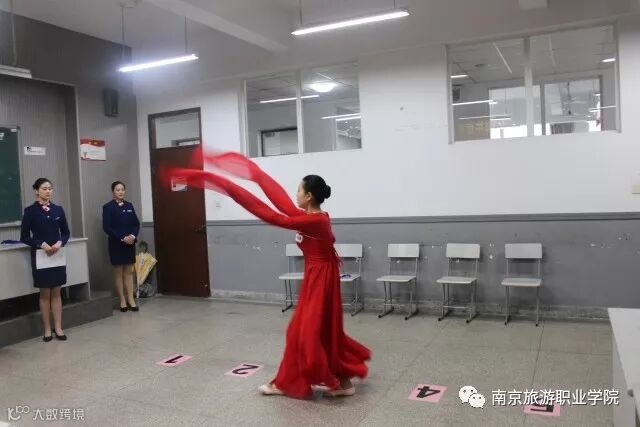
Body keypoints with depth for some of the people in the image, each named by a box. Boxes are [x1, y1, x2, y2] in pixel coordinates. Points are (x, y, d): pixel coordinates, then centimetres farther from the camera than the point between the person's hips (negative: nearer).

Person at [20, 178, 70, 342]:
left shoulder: (58, 209, 5)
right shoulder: (30, 211, -4)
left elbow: (66, 232, 10)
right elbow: (24, 237, -4)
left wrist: (60, 243, -9)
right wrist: (42, 244, -16)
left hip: (57, 255, 3)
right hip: (40, 256, -3)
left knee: (56, 293, 7)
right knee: (45, 293, 5)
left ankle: (58, 328, 13)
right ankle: (47, 329, 15)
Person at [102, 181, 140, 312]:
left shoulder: (129, 205, 9)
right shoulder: (108, 207, -4)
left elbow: (136, 223, 8)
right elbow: (106, 227, -11)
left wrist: (133, 236, -10)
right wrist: (122, 238, -17)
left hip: (130, 243, 4)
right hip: (116, 244, -4)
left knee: (129, 271, 6)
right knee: (118, 272, 3)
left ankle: (131, 299, 9)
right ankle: (122, 300, 9)